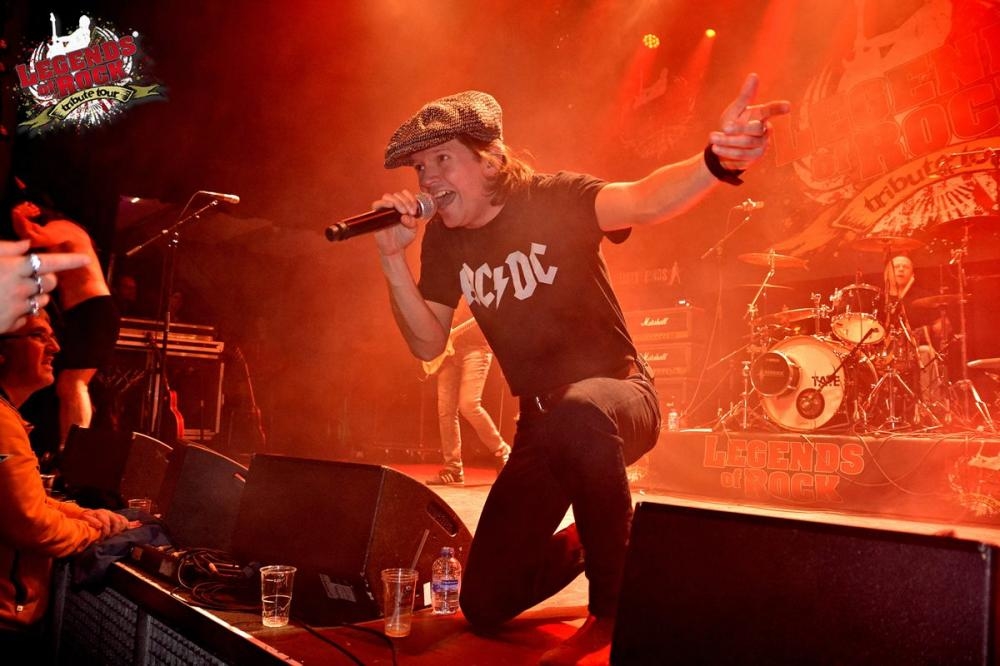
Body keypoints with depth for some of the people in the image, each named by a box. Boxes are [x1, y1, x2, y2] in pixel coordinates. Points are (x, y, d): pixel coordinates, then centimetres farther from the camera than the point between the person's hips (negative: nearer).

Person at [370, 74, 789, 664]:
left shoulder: (552, 199, -15)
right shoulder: (444, 240, 1)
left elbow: (643, 201, -34)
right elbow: (428, 345, 0)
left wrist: (714, 163, -56)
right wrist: (394, 258, -14)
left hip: (617, 392, -5)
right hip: (541, 423, 6)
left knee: (576, 416, -45)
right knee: (485, 604, 2)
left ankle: (616, 610, -20)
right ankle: (585, 544, 32)